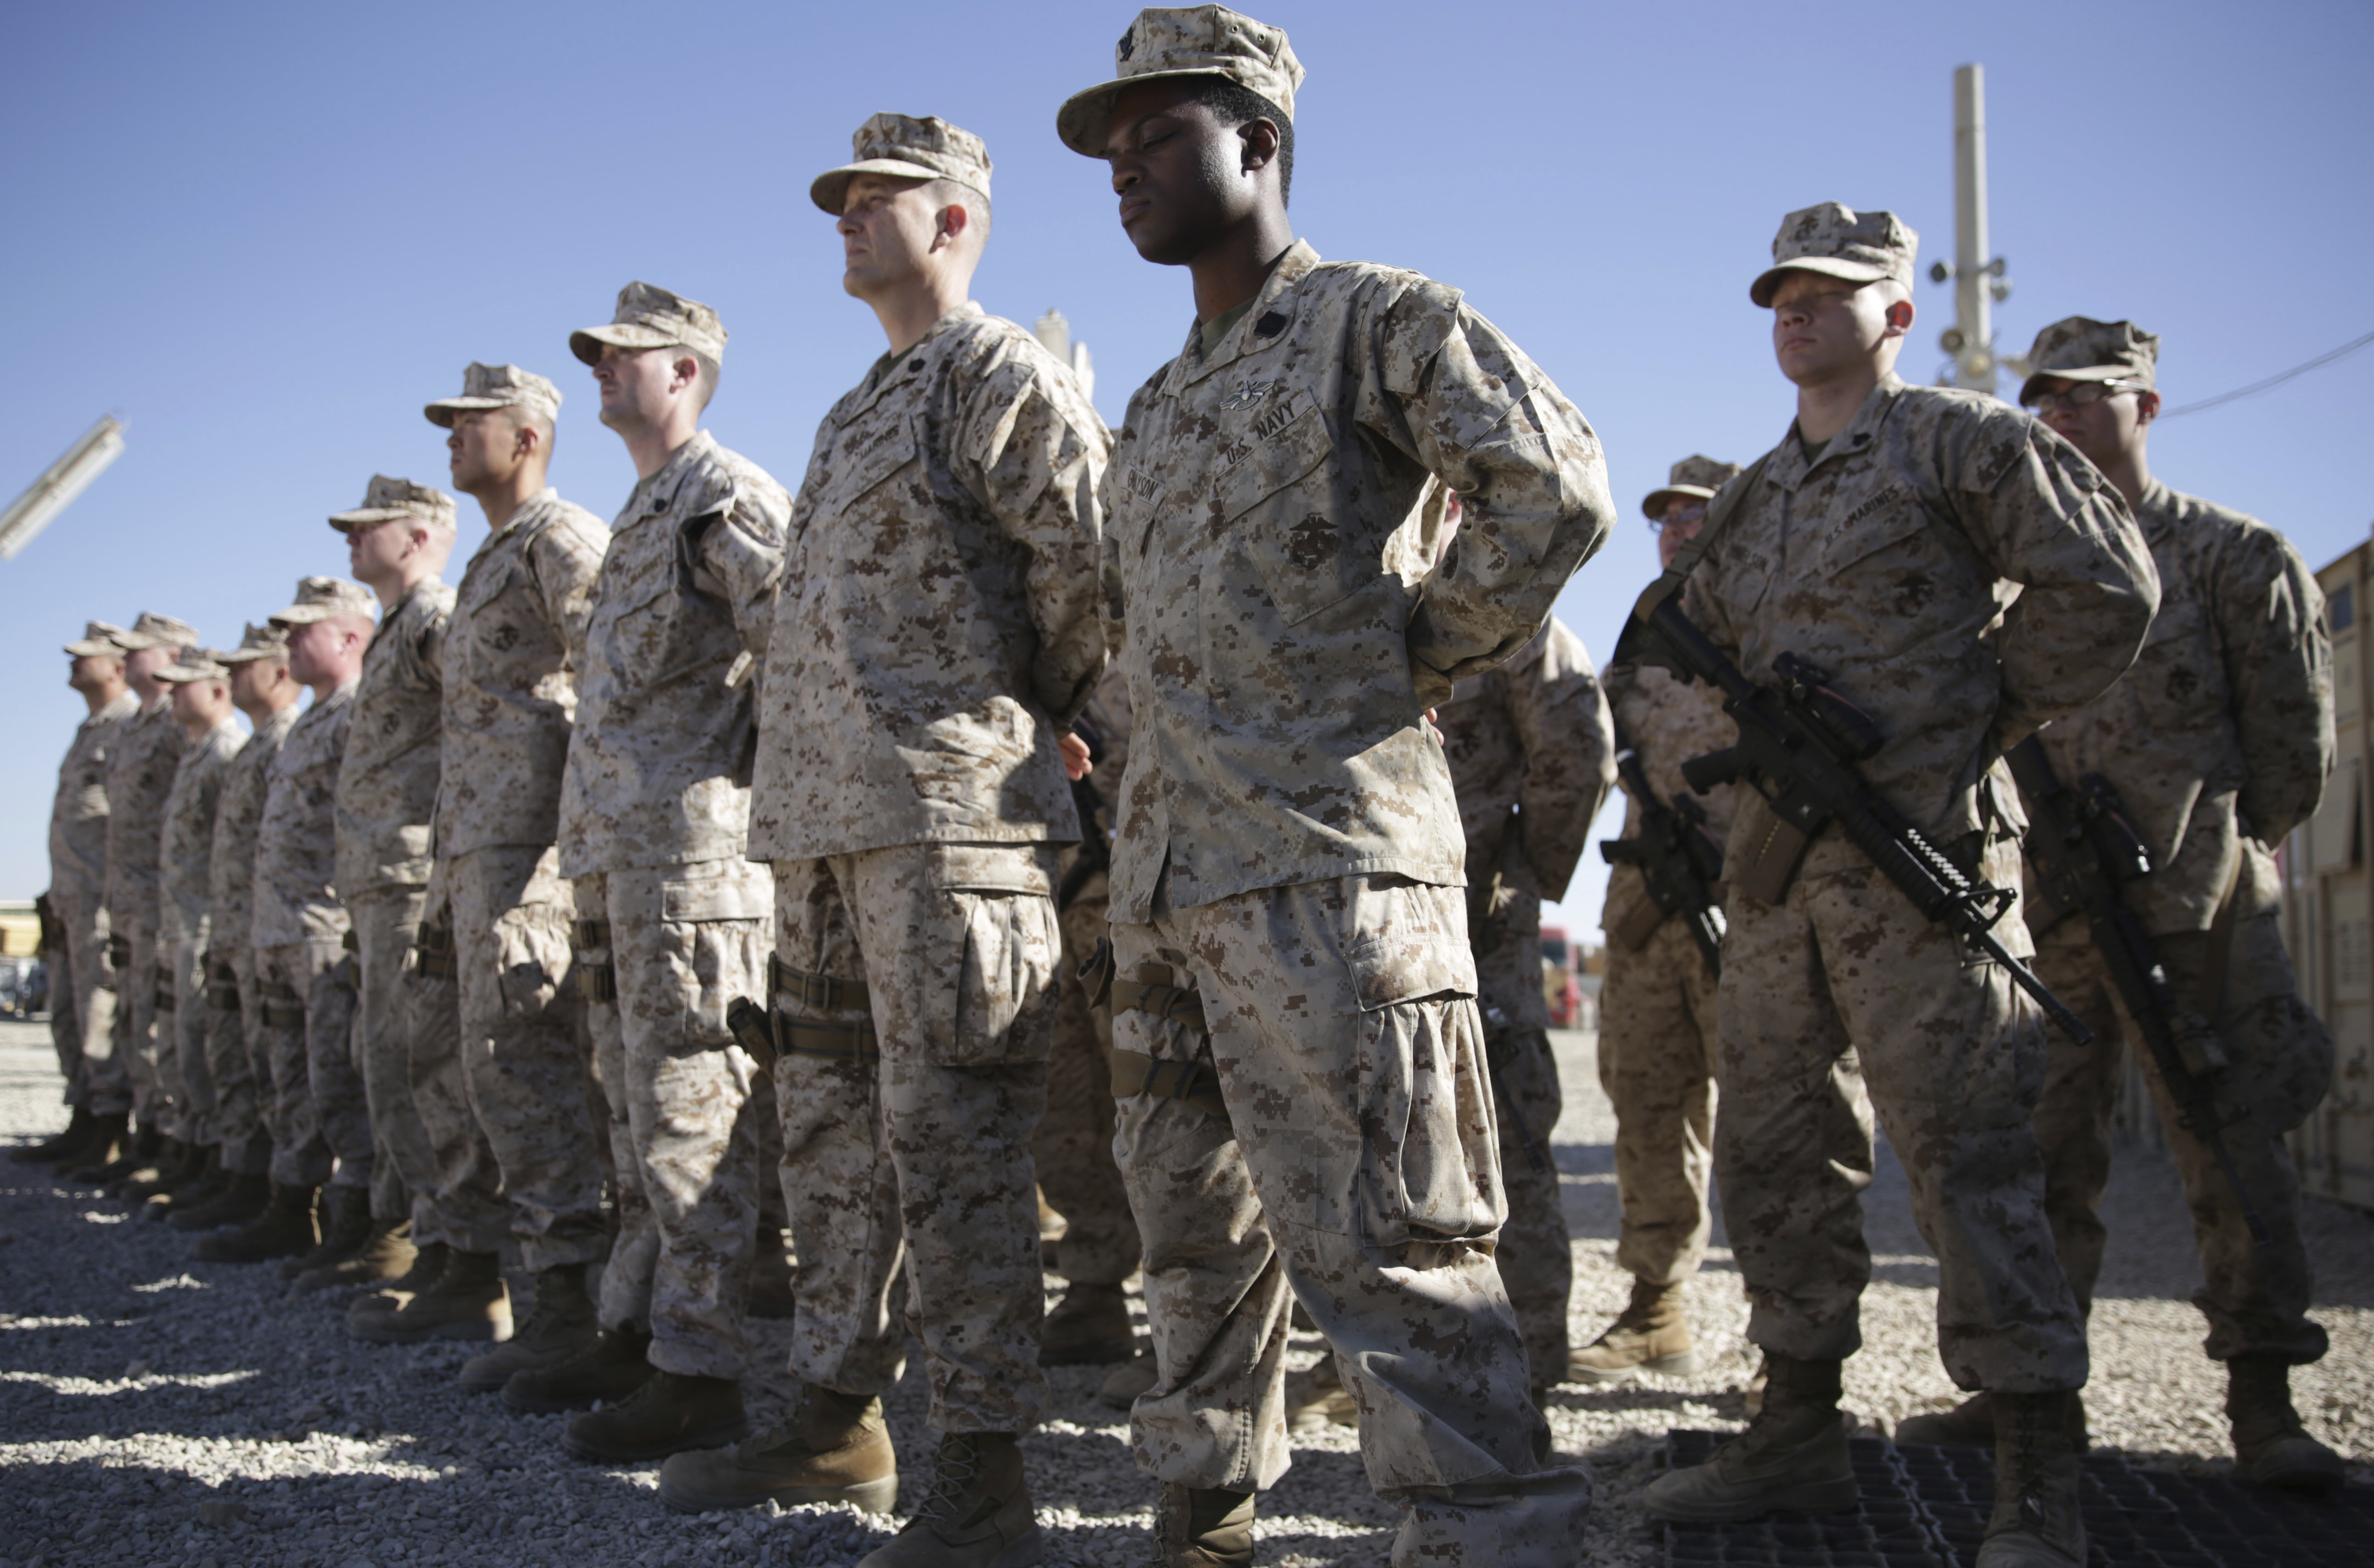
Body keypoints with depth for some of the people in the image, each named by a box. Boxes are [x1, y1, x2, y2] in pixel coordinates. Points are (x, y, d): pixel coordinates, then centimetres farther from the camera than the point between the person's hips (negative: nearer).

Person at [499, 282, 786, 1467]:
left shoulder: (727, 497, -6)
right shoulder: (639, 517, 24)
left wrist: (769, 778, -14)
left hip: (694, 841, -10)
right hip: (613, 854, 10)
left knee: (692, 1107, -9)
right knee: (637, 1104, 14)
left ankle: (700, 1372, -6)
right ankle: (635, 1330, 22)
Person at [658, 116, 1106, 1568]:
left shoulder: (996, 372, -3)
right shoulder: (859, 411, 25)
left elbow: (1099, 549, -13)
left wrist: (1036, 706, -2)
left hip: (947, 809, -10)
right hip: (823, 819, 10)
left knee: (950, 1136, -10)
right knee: (834, 1125, 14)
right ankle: (840, 1420, 25)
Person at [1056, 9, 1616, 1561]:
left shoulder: (1378, 321, -2)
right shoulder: (1164, 402, 22)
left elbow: (1557, 490, -16)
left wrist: (1418, 658, -8)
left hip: (1328, 865, -9)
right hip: (1166, 878, 9)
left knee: (1388, 1254, -10)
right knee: (1195, 1231, 16)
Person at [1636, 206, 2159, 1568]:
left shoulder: (1962, 442, 0)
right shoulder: (1753, 500, 19)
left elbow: (2107, 588, -6)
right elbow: (1712, 641, 32)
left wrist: (1987, 720, -3)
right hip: (1778, 868, 7)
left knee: (1969, 1160, -8)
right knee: (1778, 1155, 9)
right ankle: (1801, 1434, 21)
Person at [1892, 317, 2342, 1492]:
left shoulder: (2236, 558, 4)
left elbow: (2293, 746, 3)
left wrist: (2206, 855, 1)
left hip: (2195, 914, -4)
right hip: (2046, 913, 4)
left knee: (2232, 1151, -1)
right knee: (2038, 1155, 5)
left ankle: (2263, 1406, 7)